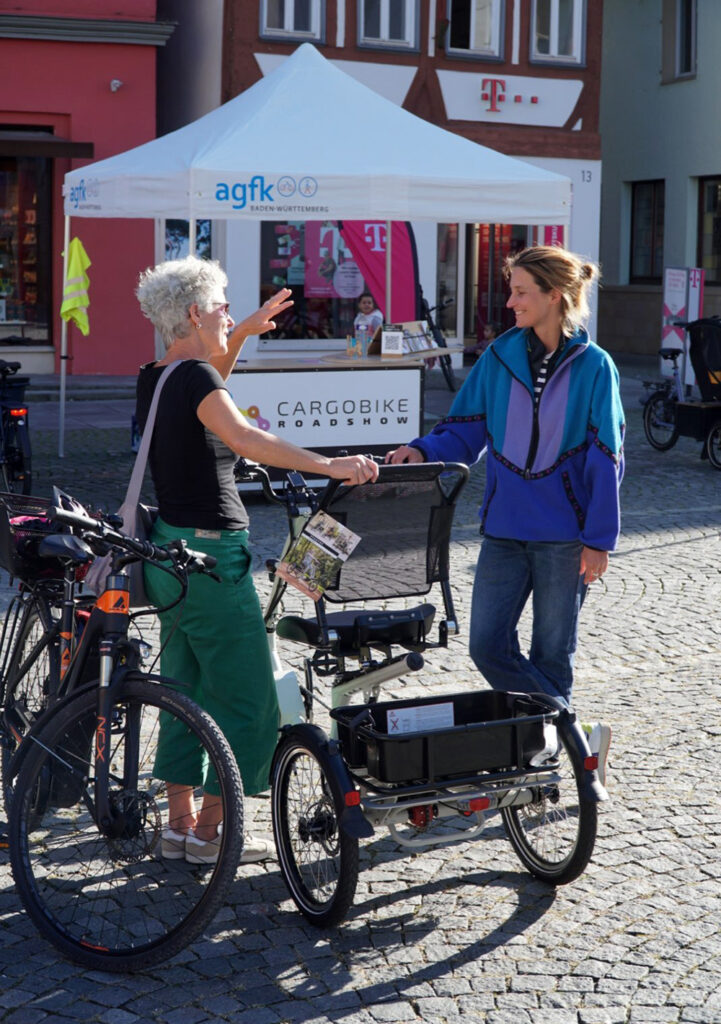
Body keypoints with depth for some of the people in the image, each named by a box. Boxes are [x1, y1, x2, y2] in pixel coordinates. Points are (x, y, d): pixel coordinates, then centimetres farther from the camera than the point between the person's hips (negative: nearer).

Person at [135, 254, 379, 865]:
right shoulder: (194, 378, -17)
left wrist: (243, 334, 22)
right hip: (210, 555, -10)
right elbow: (244, 438, -33)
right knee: (248, 699, 0)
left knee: (187, 689, 16)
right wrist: (330, 465, -39)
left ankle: (180, 822, 22)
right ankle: (209, 832, 5)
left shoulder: (155, 379, 10)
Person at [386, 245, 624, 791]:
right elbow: (466, 431, 9)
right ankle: (577, 737, 6)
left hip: (564, 535, -4)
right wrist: (422, 451, -11)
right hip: (505, 527, 4)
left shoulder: (593, 367, -5)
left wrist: (599, 540, -8)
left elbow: (605, 459, -5)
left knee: (551, 654, 5)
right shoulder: (500, 357, 5)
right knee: (490, 646, -4)